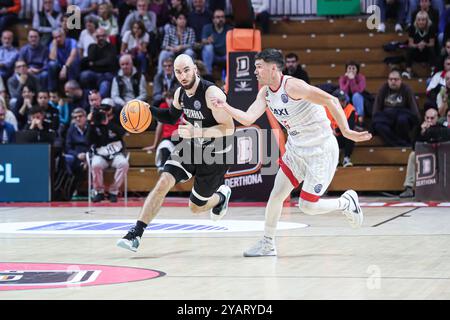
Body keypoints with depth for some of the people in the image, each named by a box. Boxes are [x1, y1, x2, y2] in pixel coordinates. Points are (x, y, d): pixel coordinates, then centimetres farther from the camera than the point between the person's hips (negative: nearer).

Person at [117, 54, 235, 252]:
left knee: (196, 207, 7)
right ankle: (136, 234, -20)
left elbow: (229, 129, -27)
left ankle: (222, 195, 42)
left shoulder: (211, 93, -25)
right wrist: (149, 110, 0)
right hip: (191, 148, 5)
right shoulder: (180, 94, -2)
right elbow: (171, 117, 19)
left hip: (214, 154, -5)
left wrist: (196, 132, -36)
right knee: (163, 182, -18)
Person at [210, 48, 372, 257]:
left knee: (307, 206, -6)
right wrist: (225, 107, -22)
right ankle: (267, 244, 17)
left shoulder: (292, 86, -23)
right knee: (276, 195, 3)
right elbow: (248, 119, -5)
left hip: (321, 151, -8)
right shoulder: (265, 93, 3)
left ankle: (347, 203, 19)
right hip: (296, 149, 8)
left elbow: (331, 101, -26)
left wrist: (345, 131, -32)